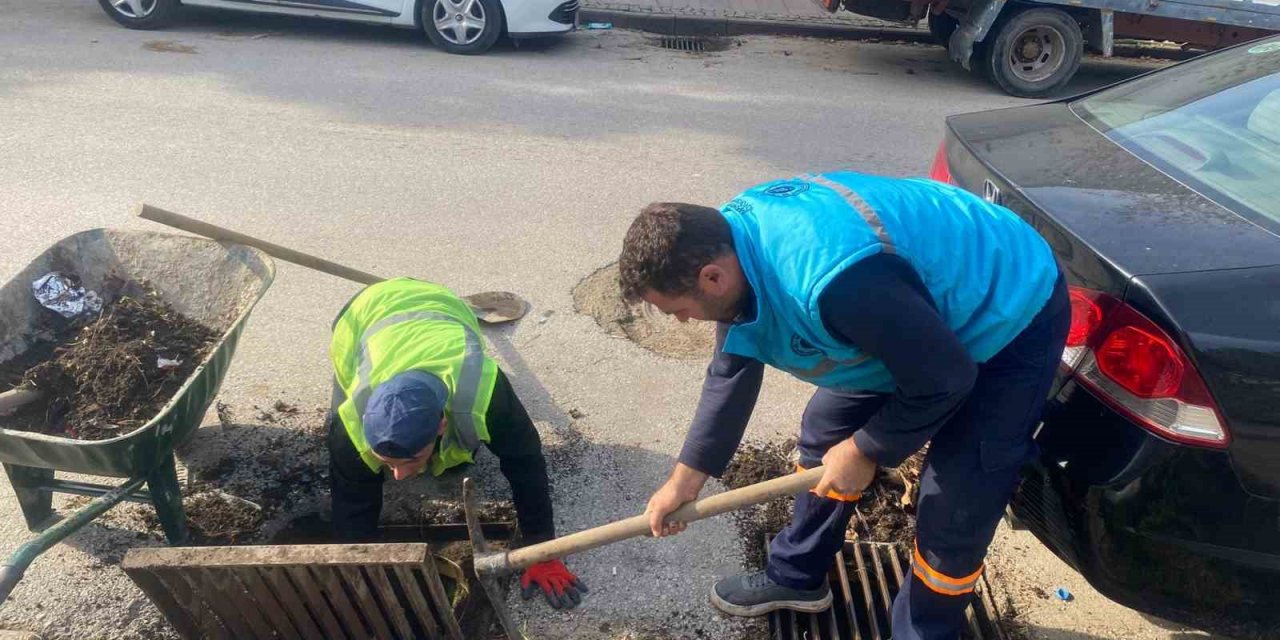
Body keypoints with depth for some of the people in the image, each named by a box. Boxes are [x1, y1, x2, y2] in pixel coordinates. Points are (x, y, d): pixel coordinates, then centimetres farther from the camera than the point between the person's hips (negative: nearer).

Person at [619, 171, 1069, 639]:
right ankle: (795, 577, 34)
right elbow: (731, 371, -1)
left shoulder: (833, 279, -43)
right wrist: (685, 478, 2)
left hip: (1011, 318, -8)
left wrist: (865, 450, -14)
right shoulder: (733, 237, -13)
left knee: (951, 519, -7)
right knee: (826, 433, 13)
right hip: (916, 323, 8)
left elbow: (942, 380, -29)